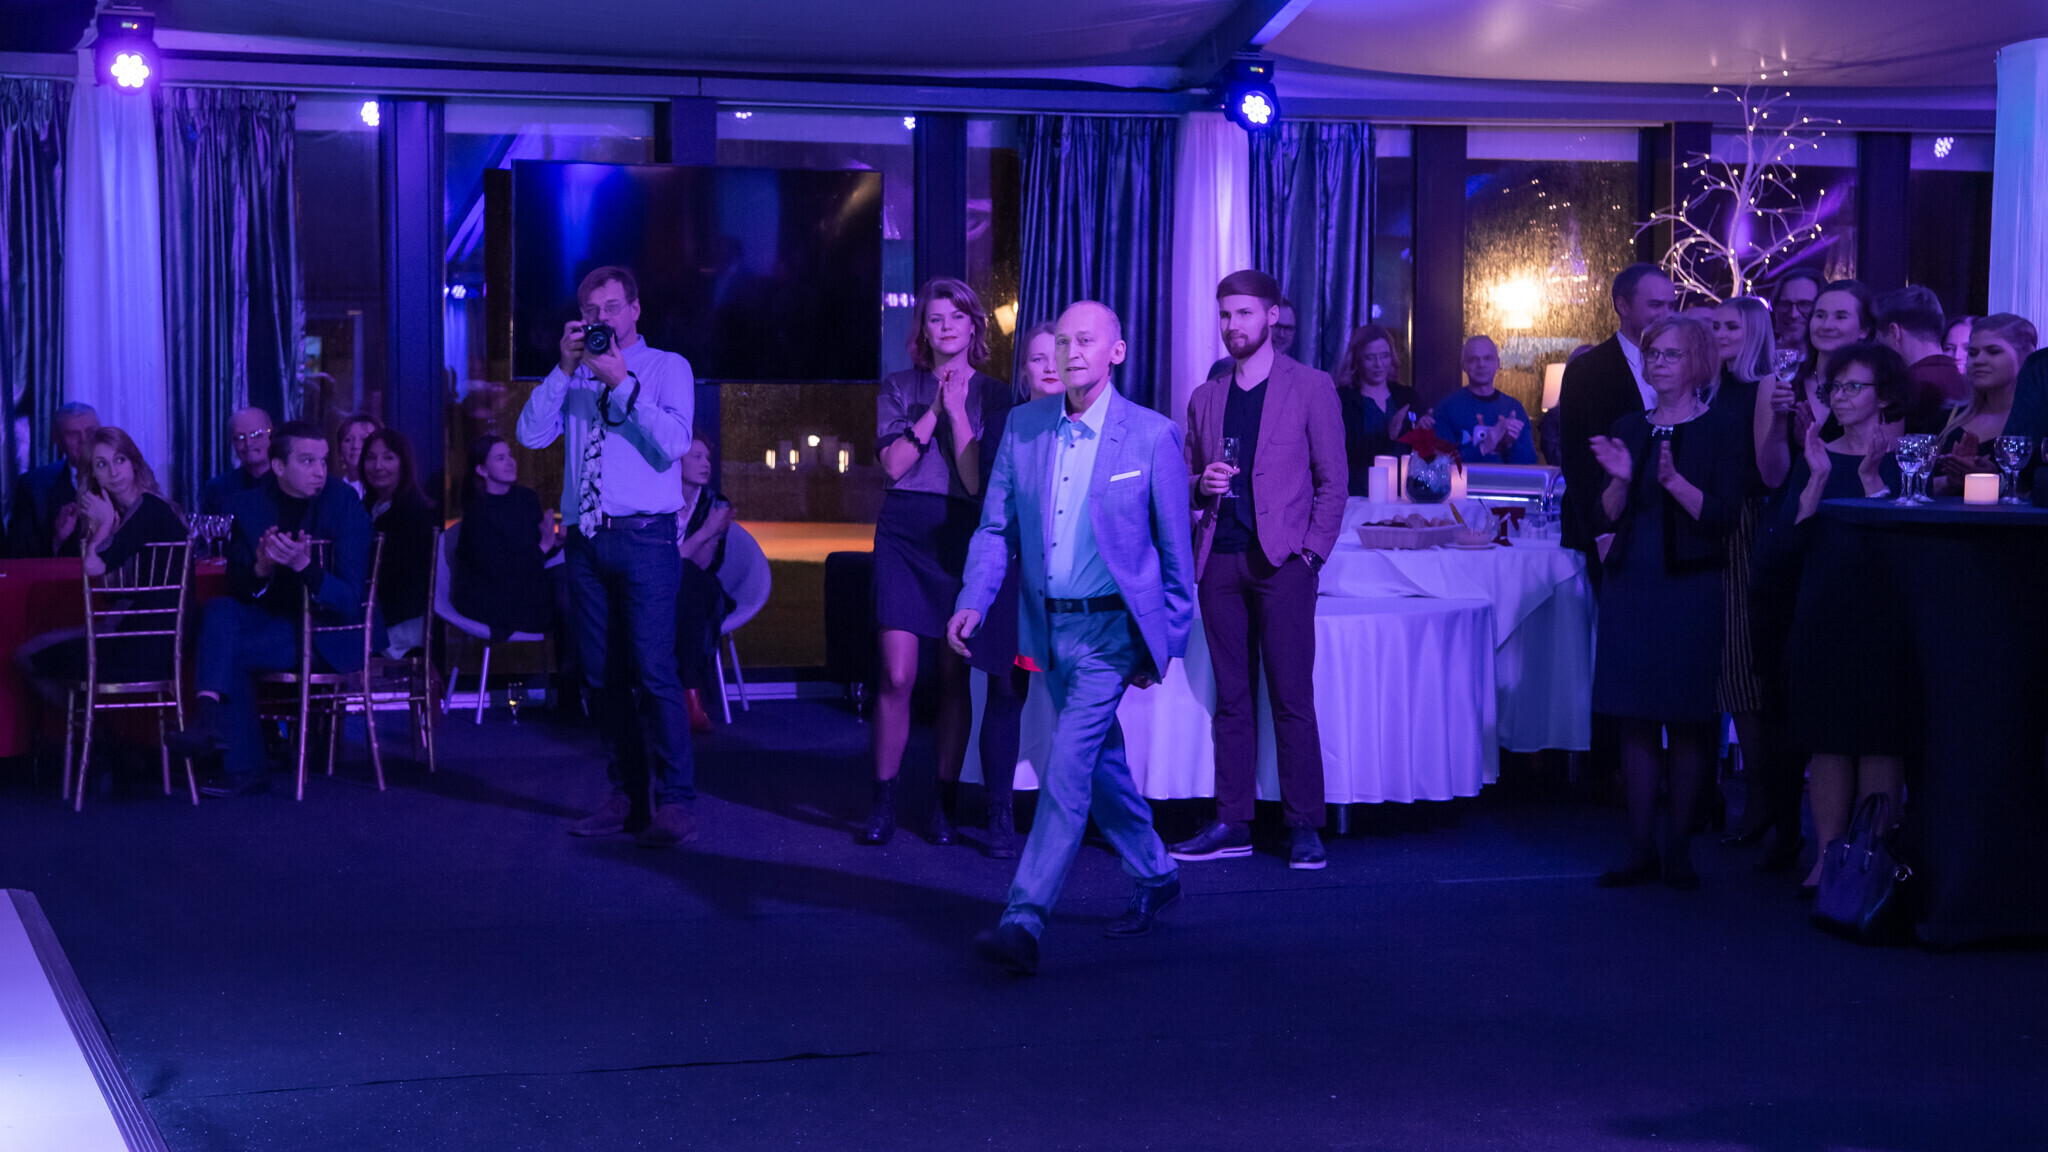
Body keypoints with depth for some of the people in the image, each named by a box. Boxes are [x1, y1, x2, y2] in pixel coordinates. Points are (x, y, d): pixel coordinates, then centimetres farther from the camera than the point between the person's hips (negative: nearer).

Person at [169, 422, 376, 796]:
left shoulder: (344, 503, -13)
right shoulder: (248, 506, -1)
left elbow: (349, 601, -18)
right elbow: (238, 591, -3)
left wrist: (304, 565, -36)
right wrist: (260, 570, -27)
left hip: (333, 632, -5)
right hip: (276, 619, 5)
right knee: (219, 610, -23)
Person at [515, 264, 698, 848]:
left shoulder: (667, 368, 6)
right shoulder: (575, 376, 18)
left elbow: (674, 443, -9)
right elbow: (531, 434, 4)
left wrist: (622, 382, -13)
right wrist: (565, 369, -4)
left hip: (644, 539, -5)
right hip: (585, 539, 5)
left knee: (653, 670, -14)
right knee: (601, 676, 6)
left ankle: (675, 804, -13)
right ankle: (626, 796, 13)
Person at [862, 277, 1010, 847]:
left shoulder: (993, 395, 6)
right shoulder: (900, 388, 10)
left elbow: (978, 479, -5)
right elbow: (892, 462, -4)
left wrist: (957, 411, -9)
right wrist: (934, 410, -7)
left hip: (962, 537, 0)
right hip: (904, 533, 0)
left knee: (954, 676, 3)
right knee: (897, 676, -6)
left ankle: (945, 803, 13)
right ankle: (883, 802, 3)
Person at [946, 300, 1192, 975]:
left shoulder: (1153, 437, -8)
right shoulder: (1023, 426, 3)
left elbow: (1175, 549, -2)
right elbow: (996, 527, 6)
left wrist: (1165, 643, 0)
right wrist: (972, 602, -10)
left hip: (1109, 627, -5)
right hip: (1048, 623, 6)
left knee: (1066, 771, -14)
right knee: (1099, 763, 17)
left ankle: (1024, 921, -15)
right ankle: (1156, 877, 37)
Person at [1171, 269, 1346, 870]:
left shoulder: (1311, 388, 3)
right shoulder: (1205, 397, 15)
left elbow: (1332, 481, 1)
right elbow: (1186, 478, 21)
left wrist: (1310, 553, -7)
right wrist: (1202, 485, -2)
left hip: (1280, 561, -4)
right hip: (1219, 561, 4)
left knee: (1291, 698, -6)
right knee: (1231, 699, 6)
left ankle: (1305, 827, -2)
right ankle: (1232, 824, 9)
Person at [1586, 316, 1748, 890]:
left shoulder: (1720, 432, -1)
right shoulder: (1629, 428, 11)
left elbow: (1724, 515, -11)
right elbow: (1607, 518, 8)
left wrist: (1674, 481, -23)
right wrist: (1621, 478, -10)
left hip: (1691, 590, -4)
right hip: (1630, 588, 4)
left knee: (1687, 724, 0)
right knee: (1636, 722, 4)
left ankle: (1679, 849, 10)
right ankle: (1641, 849, 9)